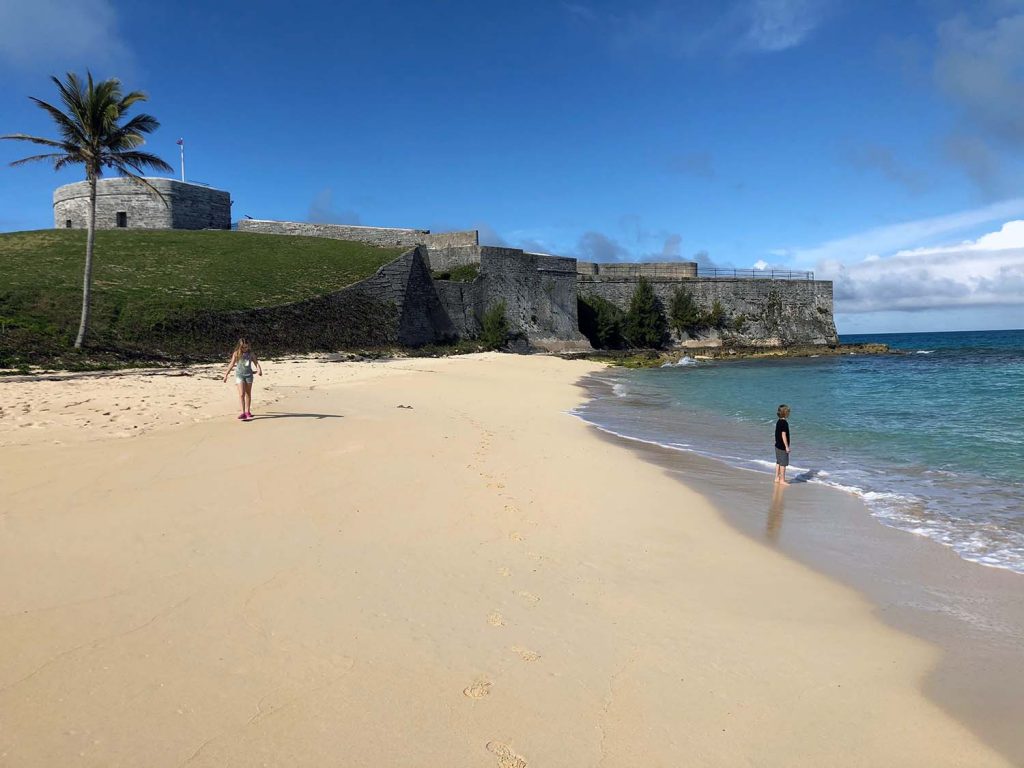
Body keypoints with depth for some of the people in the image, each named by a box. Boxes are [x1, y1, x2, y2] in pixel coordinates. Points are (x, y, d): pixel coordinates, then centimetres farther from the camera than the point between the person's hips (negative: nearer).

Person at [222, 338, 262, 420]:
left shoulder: (251, 353, 1)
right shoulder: (236, 353, -3)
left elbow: (256, 362, 3)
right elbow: (231, 364, 2)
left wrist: (259, 369, -17)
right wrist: (226, 374, 4)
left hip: (249, 374, 2)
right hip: (239, 374, -2)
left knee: (248, 394, 11)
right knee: (242, 394, -12)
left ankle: (248, 411, 22)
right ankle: (243, 412, -13)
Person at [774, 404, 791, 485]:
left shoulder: (778, 422, 9)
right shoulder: (784, 423, -19)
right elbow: (783, 435, -22)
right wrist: (787, 446, -18)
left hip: (778, 445, 9)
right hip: (782, 446, -9)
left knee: (778, 462, 16)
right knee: (783, 463, -1)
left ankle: (777, 478, 22)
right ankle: (782, 480, 4)